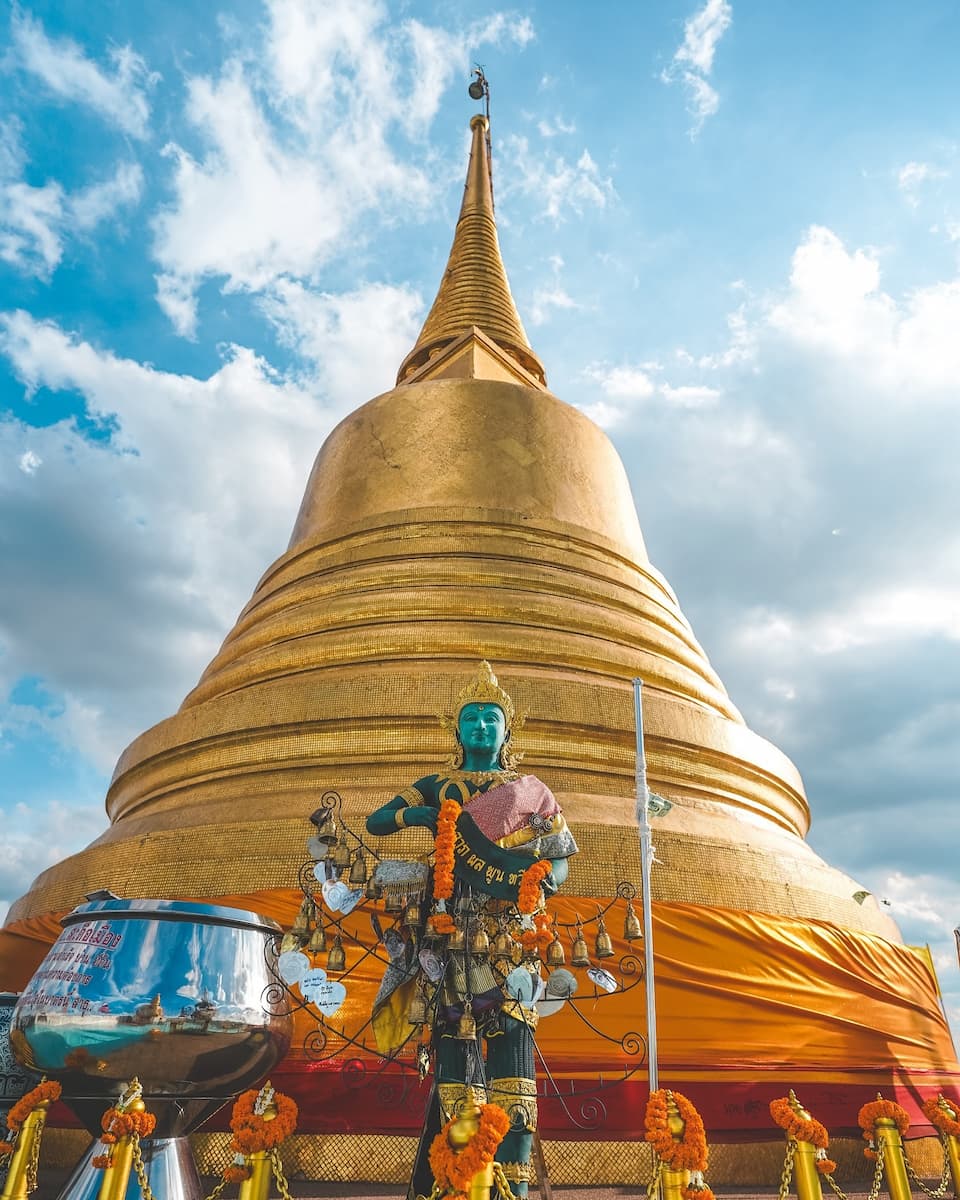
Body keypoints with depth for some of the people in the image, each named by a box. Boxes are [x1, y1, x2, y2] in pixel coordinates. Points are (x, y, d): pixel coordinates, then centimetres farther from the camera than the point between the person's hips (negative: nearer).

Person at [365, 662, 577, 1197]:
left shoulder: (530, 791, 14)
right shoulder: (436, 787, 15)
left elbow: (562, 857, 13)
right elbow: (376, 822, 11)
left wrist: (542, 880, -8)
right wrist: (418, 814, -6)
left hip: (511, 937, 0)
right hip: (454, 936, 1)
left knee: (512, 1034, -11)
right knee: (454, 1037, -6)